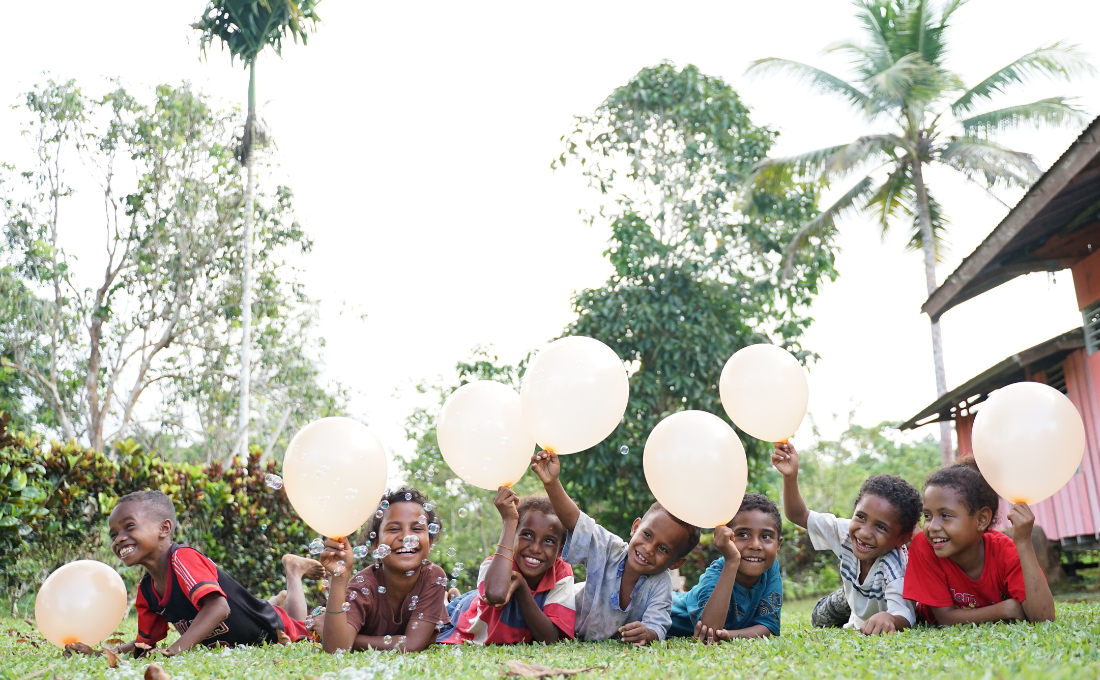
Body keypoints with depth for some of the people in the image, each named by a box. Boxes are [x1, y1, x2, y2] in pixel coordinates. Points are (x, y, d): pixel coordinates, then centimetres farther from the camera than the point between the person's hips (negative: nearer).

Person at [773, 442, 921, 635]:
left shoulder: (893, 567, -46)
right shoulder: (846, 532, -31)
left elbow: (904, 617, -52)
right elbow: (799, 515, -23)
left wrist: (889, 619, -76)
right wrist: (790, 476, -39)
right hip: (854, 597, 4)